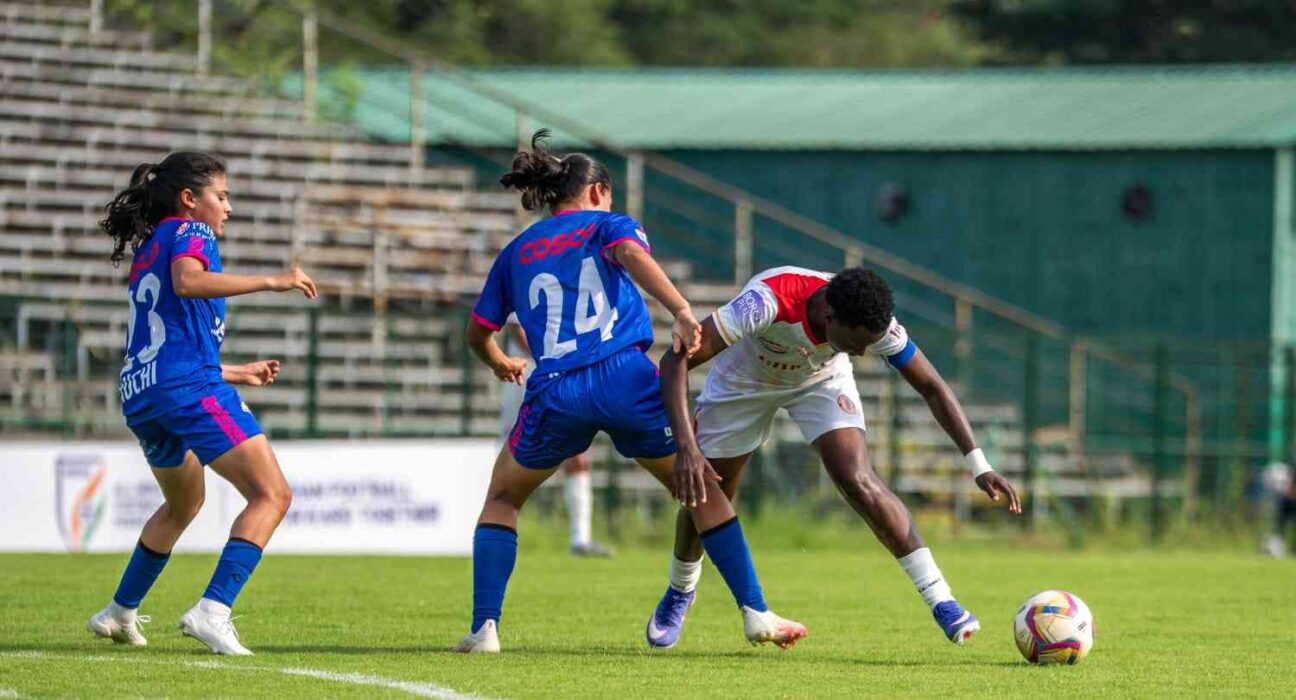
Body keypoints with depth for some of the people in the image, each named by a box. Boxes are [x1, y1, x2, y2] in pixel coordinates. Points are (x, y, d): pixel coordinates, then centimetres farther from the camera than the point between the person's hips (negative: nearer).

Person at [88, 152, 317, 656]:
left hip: (140, 395, 9)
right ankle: (213, 610, -26)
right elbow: (187, 281, -22)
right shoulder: (189, 232, 2)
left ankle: (120, 613, 36)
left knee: (184, 502, 32)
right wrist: (270, 282, -24)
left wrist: (237, 373, 38)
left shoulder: (146, 251, 27)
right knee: (271, 495, -12)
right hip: (191, 386, -9)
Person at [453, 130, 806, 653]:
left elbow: (477, 334, 29)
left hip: (554, 393, 2)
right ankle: (755, 613, 11)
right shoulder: (607, 226, 14)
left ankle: (484, 627, 7)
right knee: (701, 489, 16)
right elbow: (632, 254, -12)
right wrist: (681, 312, -27)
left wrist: (501, 365, 53)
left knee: (502, 500, 22)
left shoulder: (517, 251, 22)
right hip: (627, 380, -2)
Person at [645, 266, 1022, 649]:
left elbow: (931, 387, -18)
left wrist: (979, 466, -24)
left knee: (858, 481, -22)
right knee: (705, 499, 5)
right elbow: (677, 359, -44)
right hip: (744, 381, -1)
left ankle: (940, 601, -18)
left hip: (822, 380, 1)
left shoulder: (872, 321, -33)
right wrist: (686, 447, -53)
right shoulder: (768, 301, -44)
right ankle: (680, 592, 38)